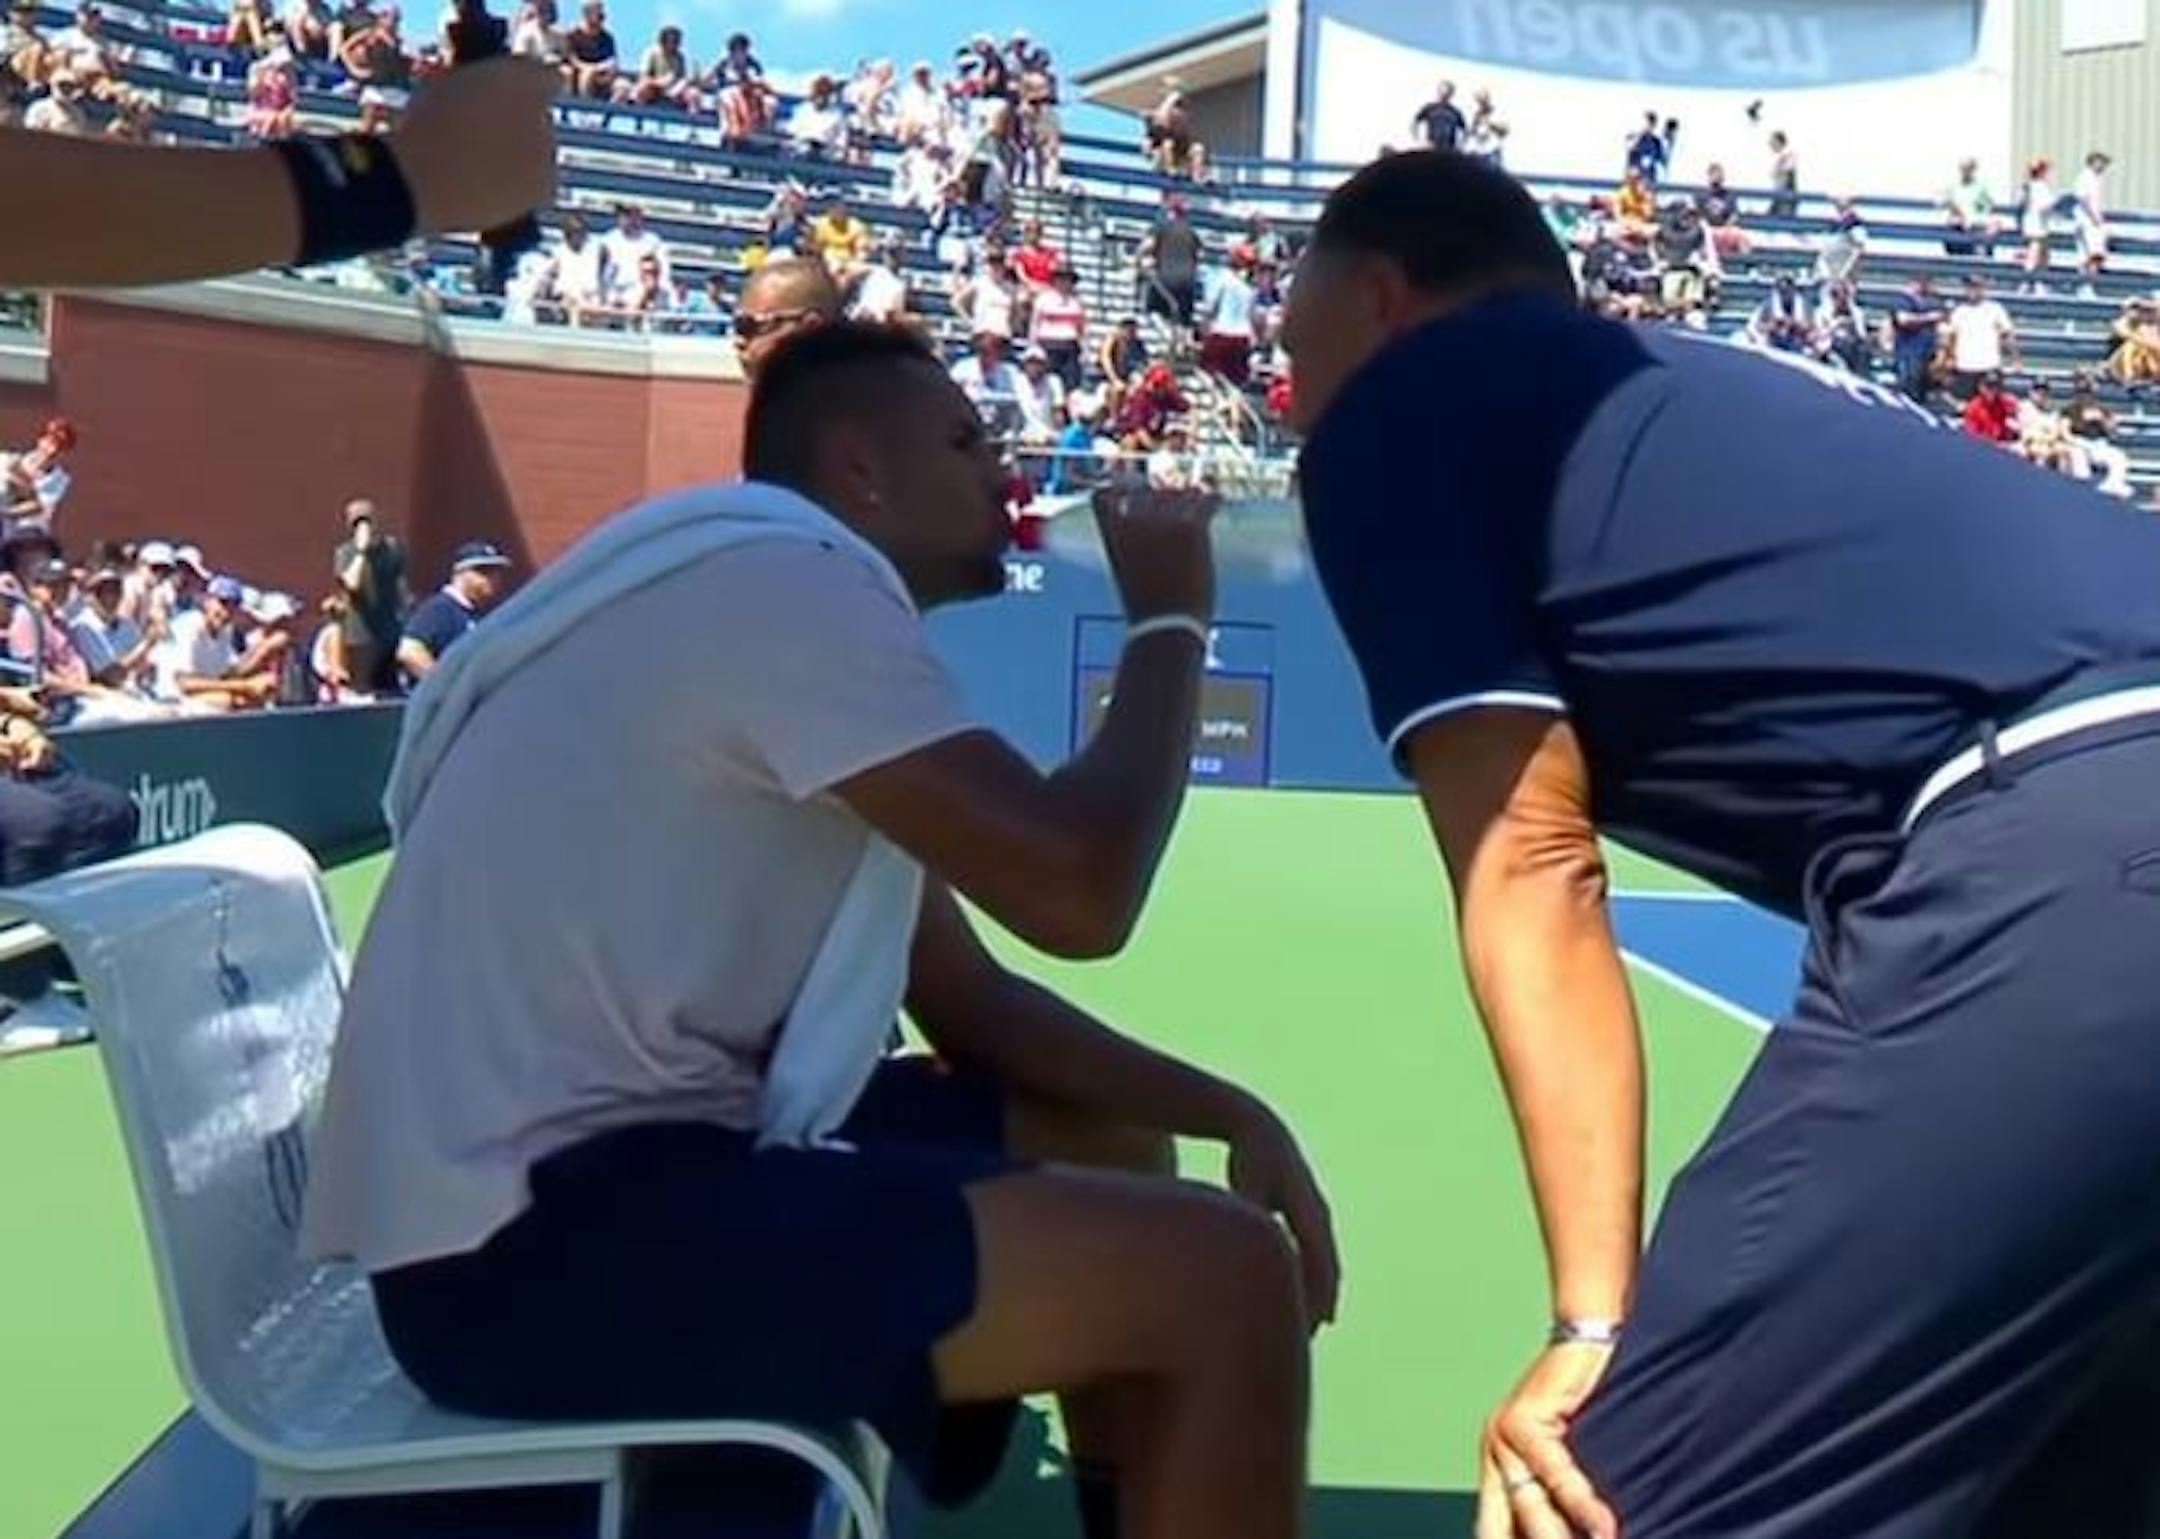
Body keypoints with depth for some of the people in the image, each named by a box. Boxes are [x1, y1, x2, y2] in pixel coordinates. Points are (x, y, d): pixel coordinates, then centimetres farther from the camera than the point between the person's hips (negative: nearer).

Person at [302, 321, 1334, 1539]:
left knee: (1111, 1141, 18)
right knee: (1222, 1280, -15)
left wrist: (1227, 1111, 6)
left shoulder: (786, 612, 19)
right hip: (541, 1229, -11)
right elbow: (1081, 892, -20)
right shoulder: (786, 575, -13)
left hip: (614, 1161, 11)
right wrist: (1171, 622, -4)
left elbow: (967, 1002, 18)